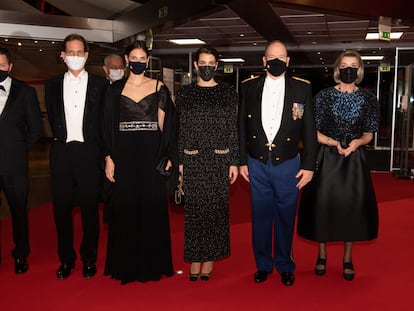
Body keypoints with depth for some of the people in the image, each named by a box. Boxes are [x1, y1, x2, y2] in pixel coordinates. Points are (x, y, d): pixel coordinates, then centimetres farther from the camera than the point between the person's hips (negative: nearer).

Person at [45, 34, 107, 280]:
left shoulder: (100, 84, 2)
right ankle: (66, 259, 23)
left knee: (90, 209, 6)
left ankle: (89, 259, 21)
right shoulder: (53, 85, 9)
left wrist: (102, 153, -2)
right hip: (61, 153, 2)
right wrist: (61, 140, 7)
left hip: (89, 152, -2)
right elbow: (52, 119, 13)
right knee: (62, 209, 8)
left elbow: (105, 121, 2)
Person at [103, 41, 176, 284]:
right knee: (126, 208, 6)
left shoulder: (159, 88, 4)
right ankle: (126, 264, 20)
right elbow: (108, 126, 6)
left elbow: (165, 124, 2)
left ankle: (152, 263, 20)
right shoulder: (115, 89, 7)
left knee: (152, 207, 5)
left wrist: (169, 155, -6)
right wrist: (108, 158, -1)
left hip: (152, 156, -1)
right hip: (124, 155, 1)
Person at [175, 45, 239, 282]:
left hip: (219, 159, 0)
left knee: (216, 209, 4)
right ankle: (195, 259, 16)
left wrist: (234, 162, -2)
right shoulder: (185, 94, 7)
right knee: (194, 209, 4)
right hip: (193, 160, 1)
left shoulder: (229, 94, 5)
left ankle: (210, 258, 18)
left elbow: (234, 130, 3)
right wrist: (178, 161, 1)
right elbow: (179, 130, 6)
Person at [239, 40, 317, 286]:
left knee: (285, 217, 10)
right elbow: (243, 126, 6)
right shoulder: (249, 87, 3)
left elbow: (309, 130, 0)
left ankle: (285, 266, 28)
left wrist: (309, 165, -3)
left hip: (287, 164, -1)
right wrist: (242, 161, 4)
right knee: (260, 216, 11)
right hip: (257, 164, 1)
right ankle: (263, 265, 28)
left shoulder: (302, 88, -1)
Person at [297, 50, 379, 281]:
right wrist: (335, 143, -18)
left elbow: (369, 134, 5)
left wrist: (356, 142, -16)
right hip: (327, 159, -1)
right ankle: (322, 255, 23)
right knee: (323, 204, 3)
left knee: (352, 206, 6)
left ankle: (348, 259, 23)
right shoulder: (324, 96, -2)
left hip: (354, 160, 1)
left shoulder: (368, 99, 2)